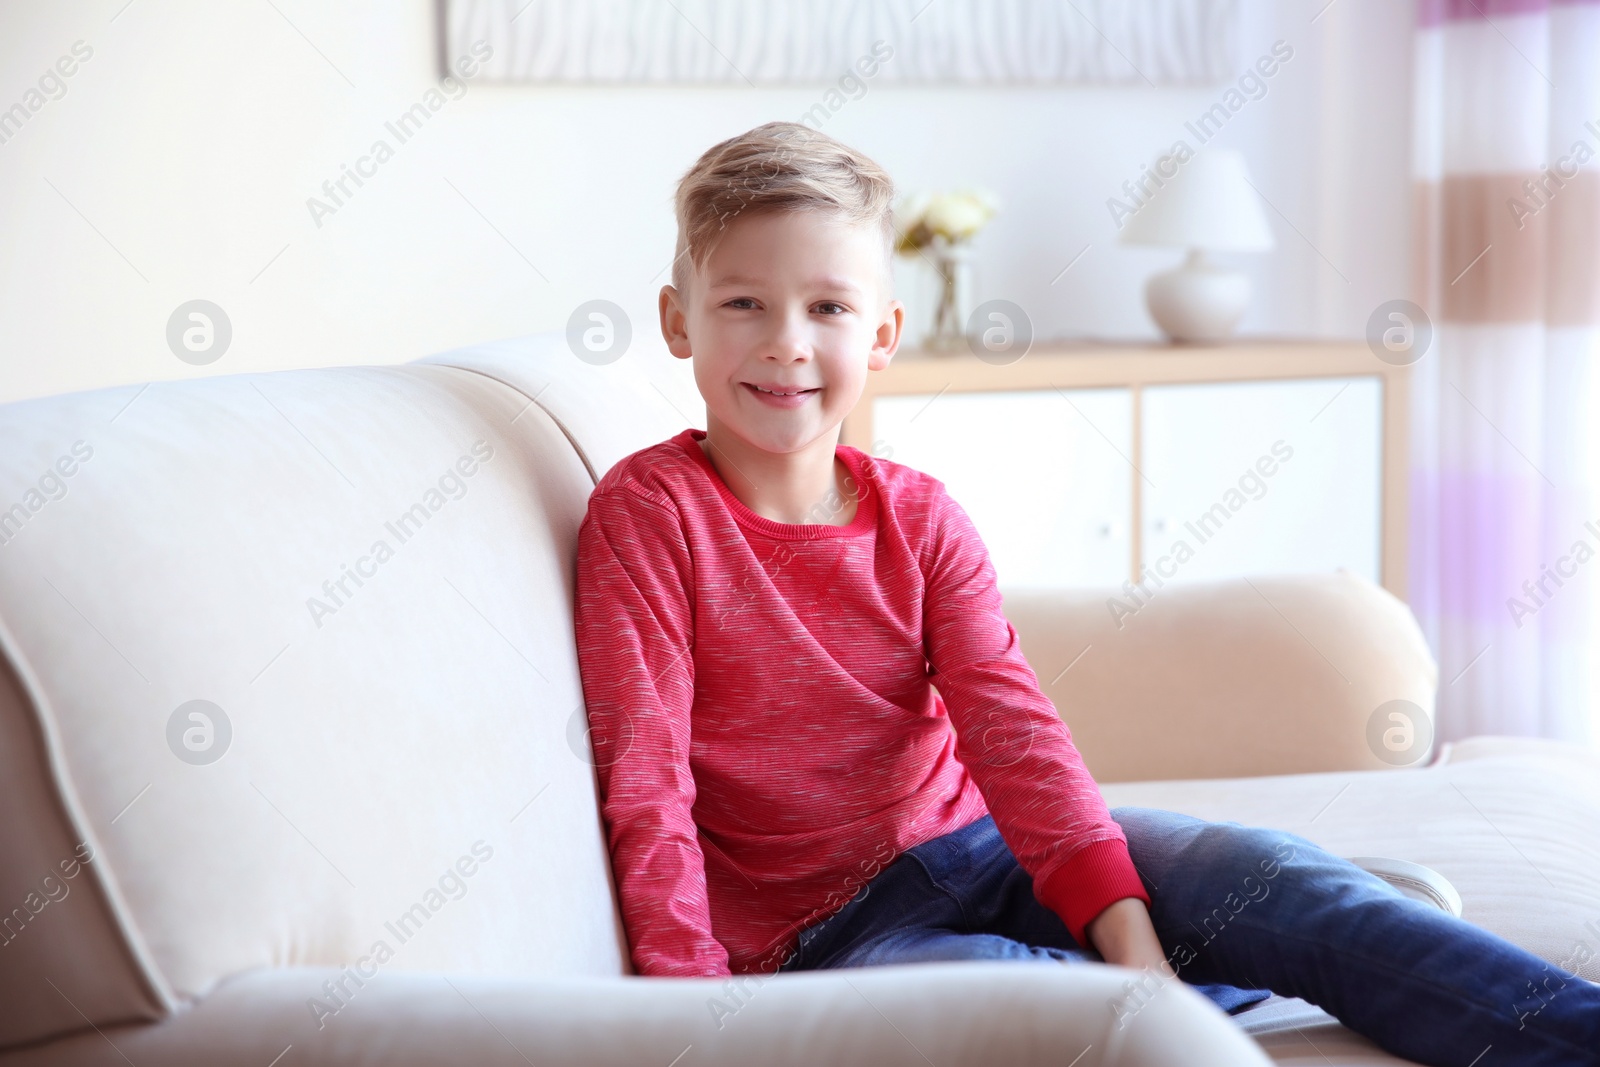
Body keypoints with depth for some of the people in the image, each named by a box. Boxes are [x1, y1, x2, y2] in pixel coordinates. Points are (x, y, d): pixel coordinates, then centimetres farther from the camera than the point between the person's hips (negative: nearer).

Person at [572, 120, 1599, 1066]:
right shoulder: (648, 510, -8)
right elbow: (646, 776, -12)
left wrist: (1130, 936, -20)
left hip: (980, 845, 4)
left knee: (1255, 869, -17)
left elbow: (1009, 723, -7)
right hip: (820, 925, -4)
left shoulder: (918, 514, 5)